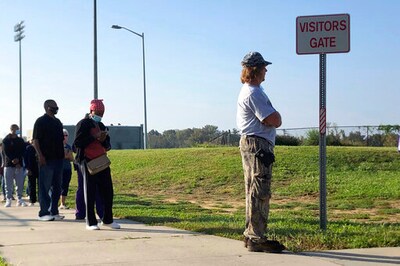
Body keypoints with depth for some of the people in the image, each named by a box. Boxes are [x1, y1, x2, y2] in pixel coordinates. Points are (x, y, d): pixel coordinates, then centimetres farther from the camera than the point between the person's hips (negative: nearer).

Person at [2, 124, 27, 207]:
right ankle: (8, 200, 1)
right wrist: (12, 160, -17)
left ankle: (19, 199, 5)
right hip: (8, 164, -1)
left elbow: (22, 152, 5)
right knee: (8, 184, -2)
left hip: (19, 164, 1)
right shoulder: (5, 140, 6)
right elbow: (6, 152, -5)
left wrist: (18, 160, -11)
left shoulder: (21, 141, 11)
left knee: (20, 184, 0)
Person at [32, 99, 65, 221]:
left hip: (58, 158, 8)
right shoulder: (41, 121, -4)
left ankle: (54, 211, 15)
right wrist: (40, 155, -19)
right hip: (46, 159, -7)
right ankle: (44, 213, -1)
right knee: (45, 187, -4)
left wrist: (63, 154, 17)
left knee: (57, 187, 9)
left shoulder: (58, 122, 18)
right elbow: (35, 140, -10)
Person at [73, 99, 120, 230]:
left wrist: (103, 140, -4)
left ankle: (107, 220, 18)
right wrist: (94, 137, -16)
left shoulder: (102, 126, 19)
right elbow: (77, 143, -13)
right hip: (88, 162, -7)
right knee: (90, 193, -2)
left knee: (108, 191, 6)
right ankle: (91, 222, 4)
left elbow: (108, 146, 19)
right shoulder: (83, 124, -3)